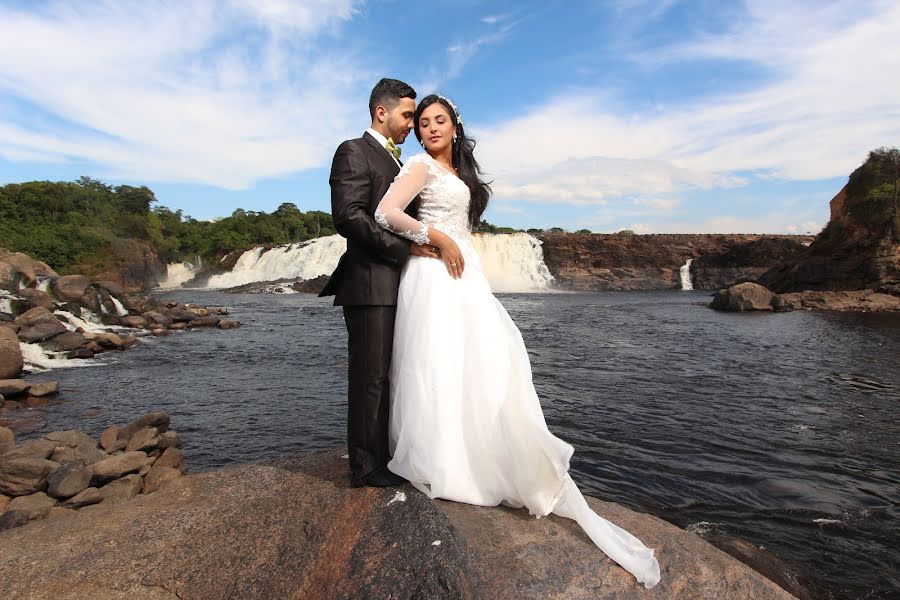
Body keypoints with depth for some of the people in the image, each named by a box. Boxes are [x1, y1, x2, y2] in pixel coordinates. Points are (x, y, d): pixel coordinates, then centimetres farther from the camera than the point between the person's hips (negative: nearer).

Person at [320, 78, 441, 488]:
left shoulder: (396, 161, 24)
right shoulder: (354, 152, -3)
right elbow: (348, 217, -16)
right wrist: (404, 247, -16)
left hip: (394, 286, 9)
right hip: (370, 285, -9)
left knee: (388, 377, 11)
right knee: (371, 377, -4)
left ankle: (381, 459, 22)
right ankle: (365, 468, 7)